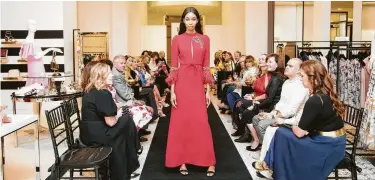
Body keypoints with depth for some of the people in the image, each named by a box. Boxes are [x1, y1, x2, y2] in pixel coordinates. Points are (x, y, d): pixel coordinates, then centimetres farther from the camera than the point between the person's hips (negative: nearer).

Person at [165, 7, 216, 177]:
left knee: (201, 122, 0)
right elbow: (174, 67, 1)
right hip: (182, 83, 0)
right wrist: (172, 91, -5)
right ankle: (182, 160, 14)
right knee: (181, 121, 3)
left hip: (198, 83, 0)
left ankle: (209, 162, 9)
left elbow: (206, 66, 6)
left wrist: (208, 90, 2)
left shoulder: (205, 39, 7)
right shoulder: (177, 40, 4)